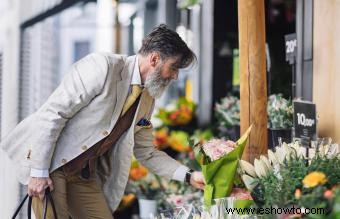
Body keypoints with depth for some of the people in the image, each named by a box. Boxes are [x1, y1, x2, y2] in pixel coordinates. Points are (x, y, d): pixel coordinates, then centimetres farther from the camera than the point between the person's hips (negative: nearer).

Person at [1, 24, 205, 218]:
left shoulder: (147, 100, 8)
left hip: (85, 174, 8)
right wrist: (39, 171, -20)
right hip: (50, 163, -7)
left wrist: (188, 176, 5)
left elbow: (146, 152, 17)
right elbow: (52, 113, -19)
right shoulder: (103, 66, -17)